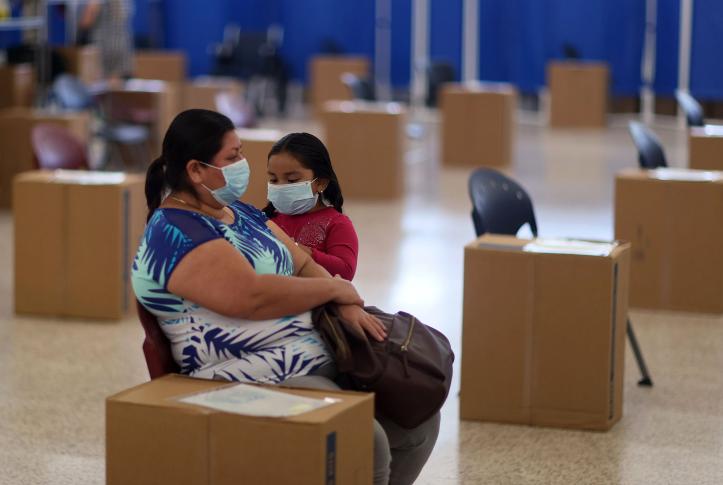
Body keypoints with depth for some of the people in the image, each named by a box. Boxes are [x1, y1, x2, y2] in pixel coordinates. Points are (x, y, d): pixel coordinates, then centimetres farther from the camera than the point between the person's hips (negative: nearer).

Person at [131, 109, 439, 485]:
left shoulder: (241, 213, 15)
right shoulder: (176, 235, -15)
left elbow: (304, 265, 14)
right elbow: (253, 297, -25)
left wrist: (347, 305, -7)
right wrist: (335, 288, -12)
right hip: (260, 380, -10)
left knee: (418, 417, 6)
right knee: (367, 446, -26)